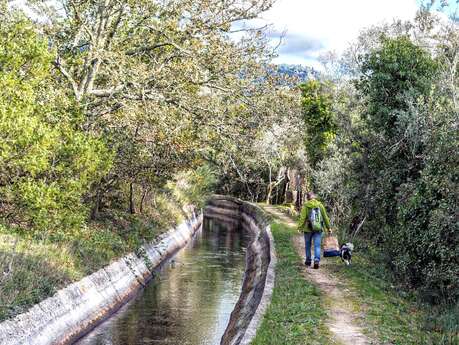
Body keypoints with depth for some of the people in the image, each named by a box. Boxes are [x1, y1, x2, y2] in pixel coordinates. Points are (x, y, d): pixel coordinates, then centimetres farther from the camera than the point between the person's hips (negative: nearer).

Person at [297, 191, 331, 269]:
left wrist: (300, 227, -10)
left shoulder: (305, 206, -7)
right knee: (317, 246, 1)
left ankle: (308, 260, 25)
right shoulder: (320, 205, 2)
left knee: (308, 245, 15)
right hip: (318, 229, 1)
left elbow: (302, 218, -12)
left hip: (308, 228, -1)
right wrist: (328, 227, 14)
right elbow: (325, 217, 7)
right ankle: (317, 260, -17)